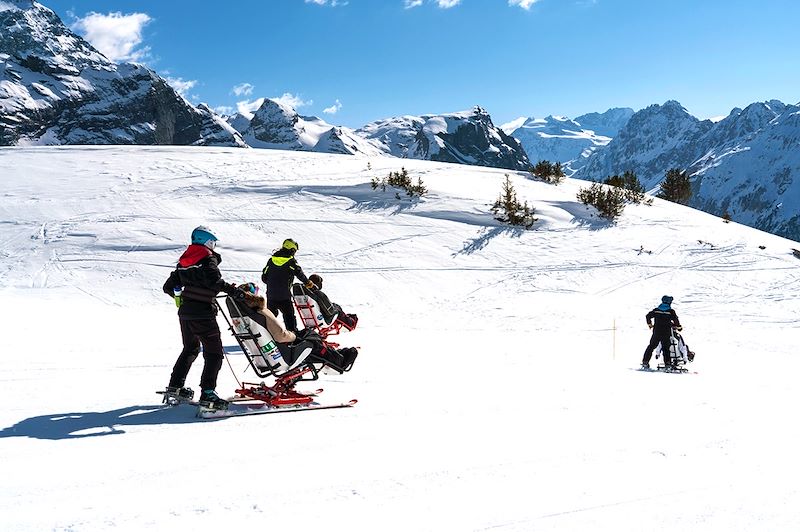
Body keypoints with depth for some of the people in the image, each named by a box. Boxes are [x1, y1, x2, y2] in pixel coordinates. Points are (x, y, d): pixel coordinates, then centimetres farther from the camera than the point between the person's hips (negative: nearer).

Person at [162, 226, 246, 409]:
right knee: (214, 353, -4)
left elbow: (169, 287, 18)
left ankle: (175, 386, 27)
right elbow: (215, 281, -27)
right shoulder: (208, 259, -8)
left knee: (190, 349, 25)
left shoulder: (184, 261, 14)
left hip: (185, 312, 8)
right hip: (203, 314, -8)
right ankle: (208, 394, -14)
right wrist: (235, 291, -23)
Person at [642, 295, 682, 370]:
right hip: (666, 333, -2)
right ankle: (668, 364, 1)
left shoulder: (656, 310, 6)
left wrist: (650, 324, 24)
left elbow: (648, 316, 9)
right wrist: (678, 327, 9)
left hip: (656, 332, 2)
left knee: (651, 347, 9)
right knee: (666, 348, 9)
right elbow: (676, 320, -9)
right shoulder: (671, 311, -3)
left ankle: (645, 362, 3)